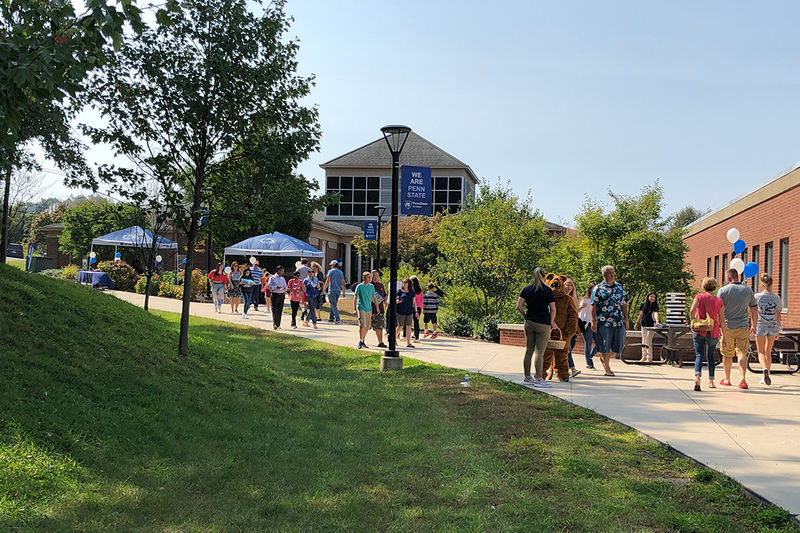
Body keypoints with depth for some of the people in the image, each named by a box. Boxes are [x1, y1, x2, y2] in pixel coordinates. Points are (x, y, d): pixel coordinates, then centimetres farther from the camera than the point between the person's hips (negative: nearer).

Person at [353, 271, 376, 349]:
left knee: (367, 326, 7)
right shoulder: (359, 286, -5)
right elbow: (355, 297, -3)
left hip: (369, 309, 5)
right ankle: (360, 341, -8)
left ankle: (363, 341, 20)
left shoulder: (372, 286, 8)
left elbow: (374, 297, 17)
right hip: (361, 308, -5)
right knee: (362, 325, -16)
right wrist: (354, 309, -8)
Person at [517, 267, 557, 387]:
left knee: (528, 351, 10)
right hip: (543, 324, -4)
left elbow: (519, 306, -2)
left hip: (529, 323, 4)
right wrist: (551, 322, 6)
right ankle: (539, 379, -4)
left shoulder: (526, 289, 4)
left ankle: (527, 377, 17)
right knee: (539, 352, -3)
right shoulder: (548, 290, -5)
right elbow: (553, 309, -7)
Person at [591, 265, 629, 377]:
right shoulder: (598, 288, -1)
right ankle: (607, 369, 14)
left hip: (619, 322, 4)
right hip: (604, 322, -4)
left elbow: (624, 304, 17)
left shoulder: (619, 287, 13)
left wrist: (626, 319, 10)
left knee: (618, 346, 4)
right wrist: (593, 321, -9)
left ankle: (605, 358, 30)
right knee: (605, 346, 1)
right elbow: (593, 306, -3)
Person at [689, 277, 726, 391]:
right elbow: (722, 320, 4)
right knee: (710, 356, 17)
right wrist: (724, 336, 9)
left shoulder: (699, 297, 0)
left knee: (699, 355, -3)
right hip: (713, 332, 2)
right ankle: (711, 381, 23)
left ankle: (697, 376, -27)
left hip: (699, 331, -2)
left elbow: (692, 311, -16)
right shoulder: (718, 301, 4)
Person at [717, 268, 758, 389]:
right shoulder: (748, 290, 5)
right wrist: (754, 326, 22)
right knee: (742, 353, -2)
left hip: (727, 327, -1)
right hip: (743, 327, 1)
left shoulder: (722, 291, -5)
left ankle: (727, 380, 23)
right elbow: (754, 310, 11)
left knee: (727, 355, 11)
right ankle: (743, 378, -19)